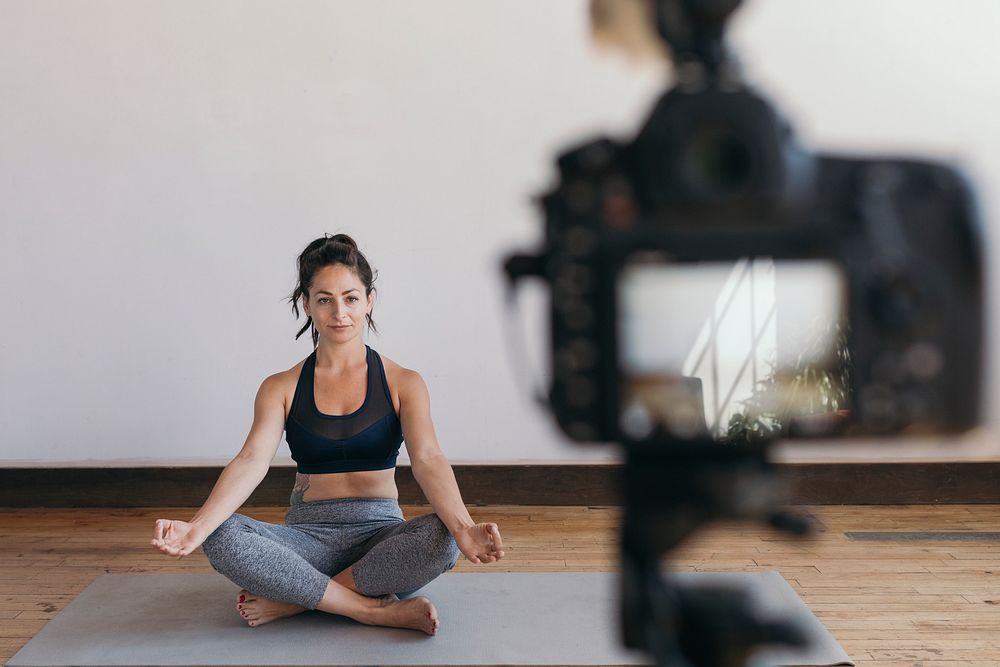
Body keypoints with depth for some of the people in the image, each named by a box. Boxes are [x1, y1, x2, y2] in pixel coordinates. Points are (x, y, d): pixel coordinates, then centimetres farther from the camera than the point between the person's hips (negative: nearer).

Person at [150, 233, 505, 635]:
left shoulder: (403, 384, 3)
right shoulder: (282, 388, 6)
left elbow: (427, 459, -13)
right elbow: (252, 460, -10)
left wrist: (463, 528, -35)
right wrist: (197, 527, -31)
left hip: (380, 537, 0)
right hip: (309, 537, 1)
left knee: (440, 536, -34)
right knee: (223, 539, -29)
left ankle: (294, 598, -20)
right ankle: (375, 610, -25)